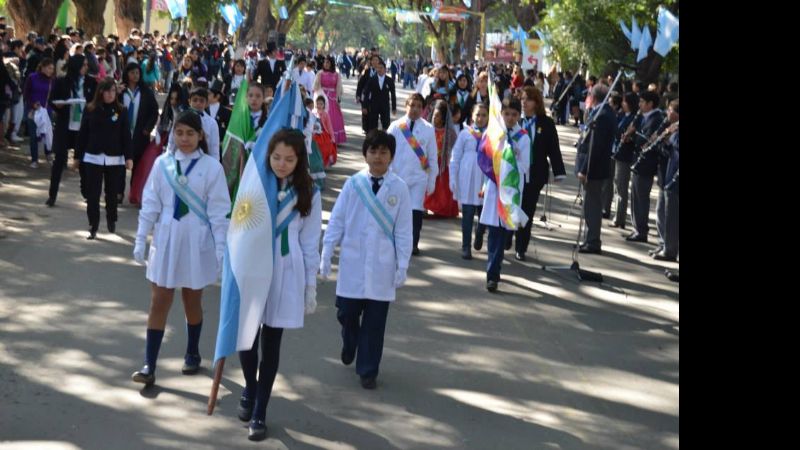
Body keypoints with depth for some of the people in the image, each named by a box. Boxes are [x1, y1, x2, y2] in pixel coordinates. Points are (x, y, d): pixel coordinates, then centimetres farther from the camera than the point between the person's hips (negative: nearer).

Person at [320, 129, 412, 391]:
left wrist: (402, 266, -1)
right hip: (352, 262, 1)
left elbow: (403, 231, 0)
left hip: (382, 266, -1)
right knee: (346, 313, 9)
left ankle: (368, 370, 17)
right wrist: (326, 256, -1)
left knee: (375, 321, 4)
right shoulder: (353, 184, -2)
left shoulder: (399, 188, -3)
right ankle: (350, 345, 42)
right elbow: (336, 221, 2)